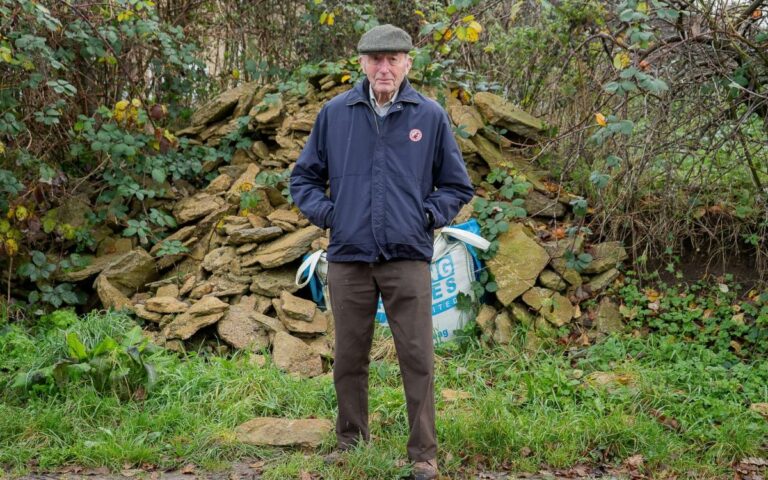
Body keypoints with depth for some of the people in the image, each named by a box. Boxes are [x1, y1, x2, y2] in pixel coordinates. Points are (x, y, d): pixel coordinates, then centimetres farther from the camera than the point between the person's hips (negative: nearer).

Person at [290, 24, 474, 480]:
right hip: (348, 259, 1)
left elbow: (457, 185, 13)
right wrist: (325, 213, 1)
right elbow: (304, 177, 15)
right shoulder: (335, 113, 4)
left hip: (409, 259, -1)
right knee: (349, 360, 10)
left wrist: (428, 215, -1)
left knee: (418, 359, -3)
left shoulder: (431, 116, 2)